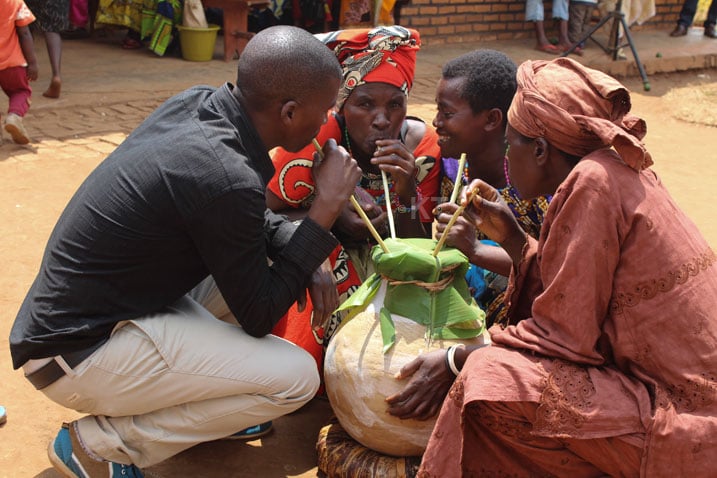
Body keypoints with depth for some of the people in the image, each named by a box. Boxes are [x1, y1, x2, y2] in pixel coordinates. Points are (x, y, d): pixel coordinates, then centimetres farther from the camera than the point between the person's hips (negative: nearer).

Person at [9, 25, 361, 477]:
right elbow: (259, 317, -15)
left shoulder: (196, 101, -4)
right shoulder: (226, 180, -29)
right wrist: (327, 207, -15)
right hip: (77, 353, -9)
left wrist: (309, 264, -3)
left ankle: (206, 405, 16)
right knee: (296, 377, -14)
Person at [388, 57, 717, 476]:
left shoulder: (593, 181, -19)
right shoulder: (622, 172, 7)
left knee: (489, 381, -18)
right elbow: (570, 304, 10)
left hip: (681, 421, -9)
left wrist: (457, 361, -10)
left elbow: (566, 336, -17)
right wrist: (510, 235, 9)